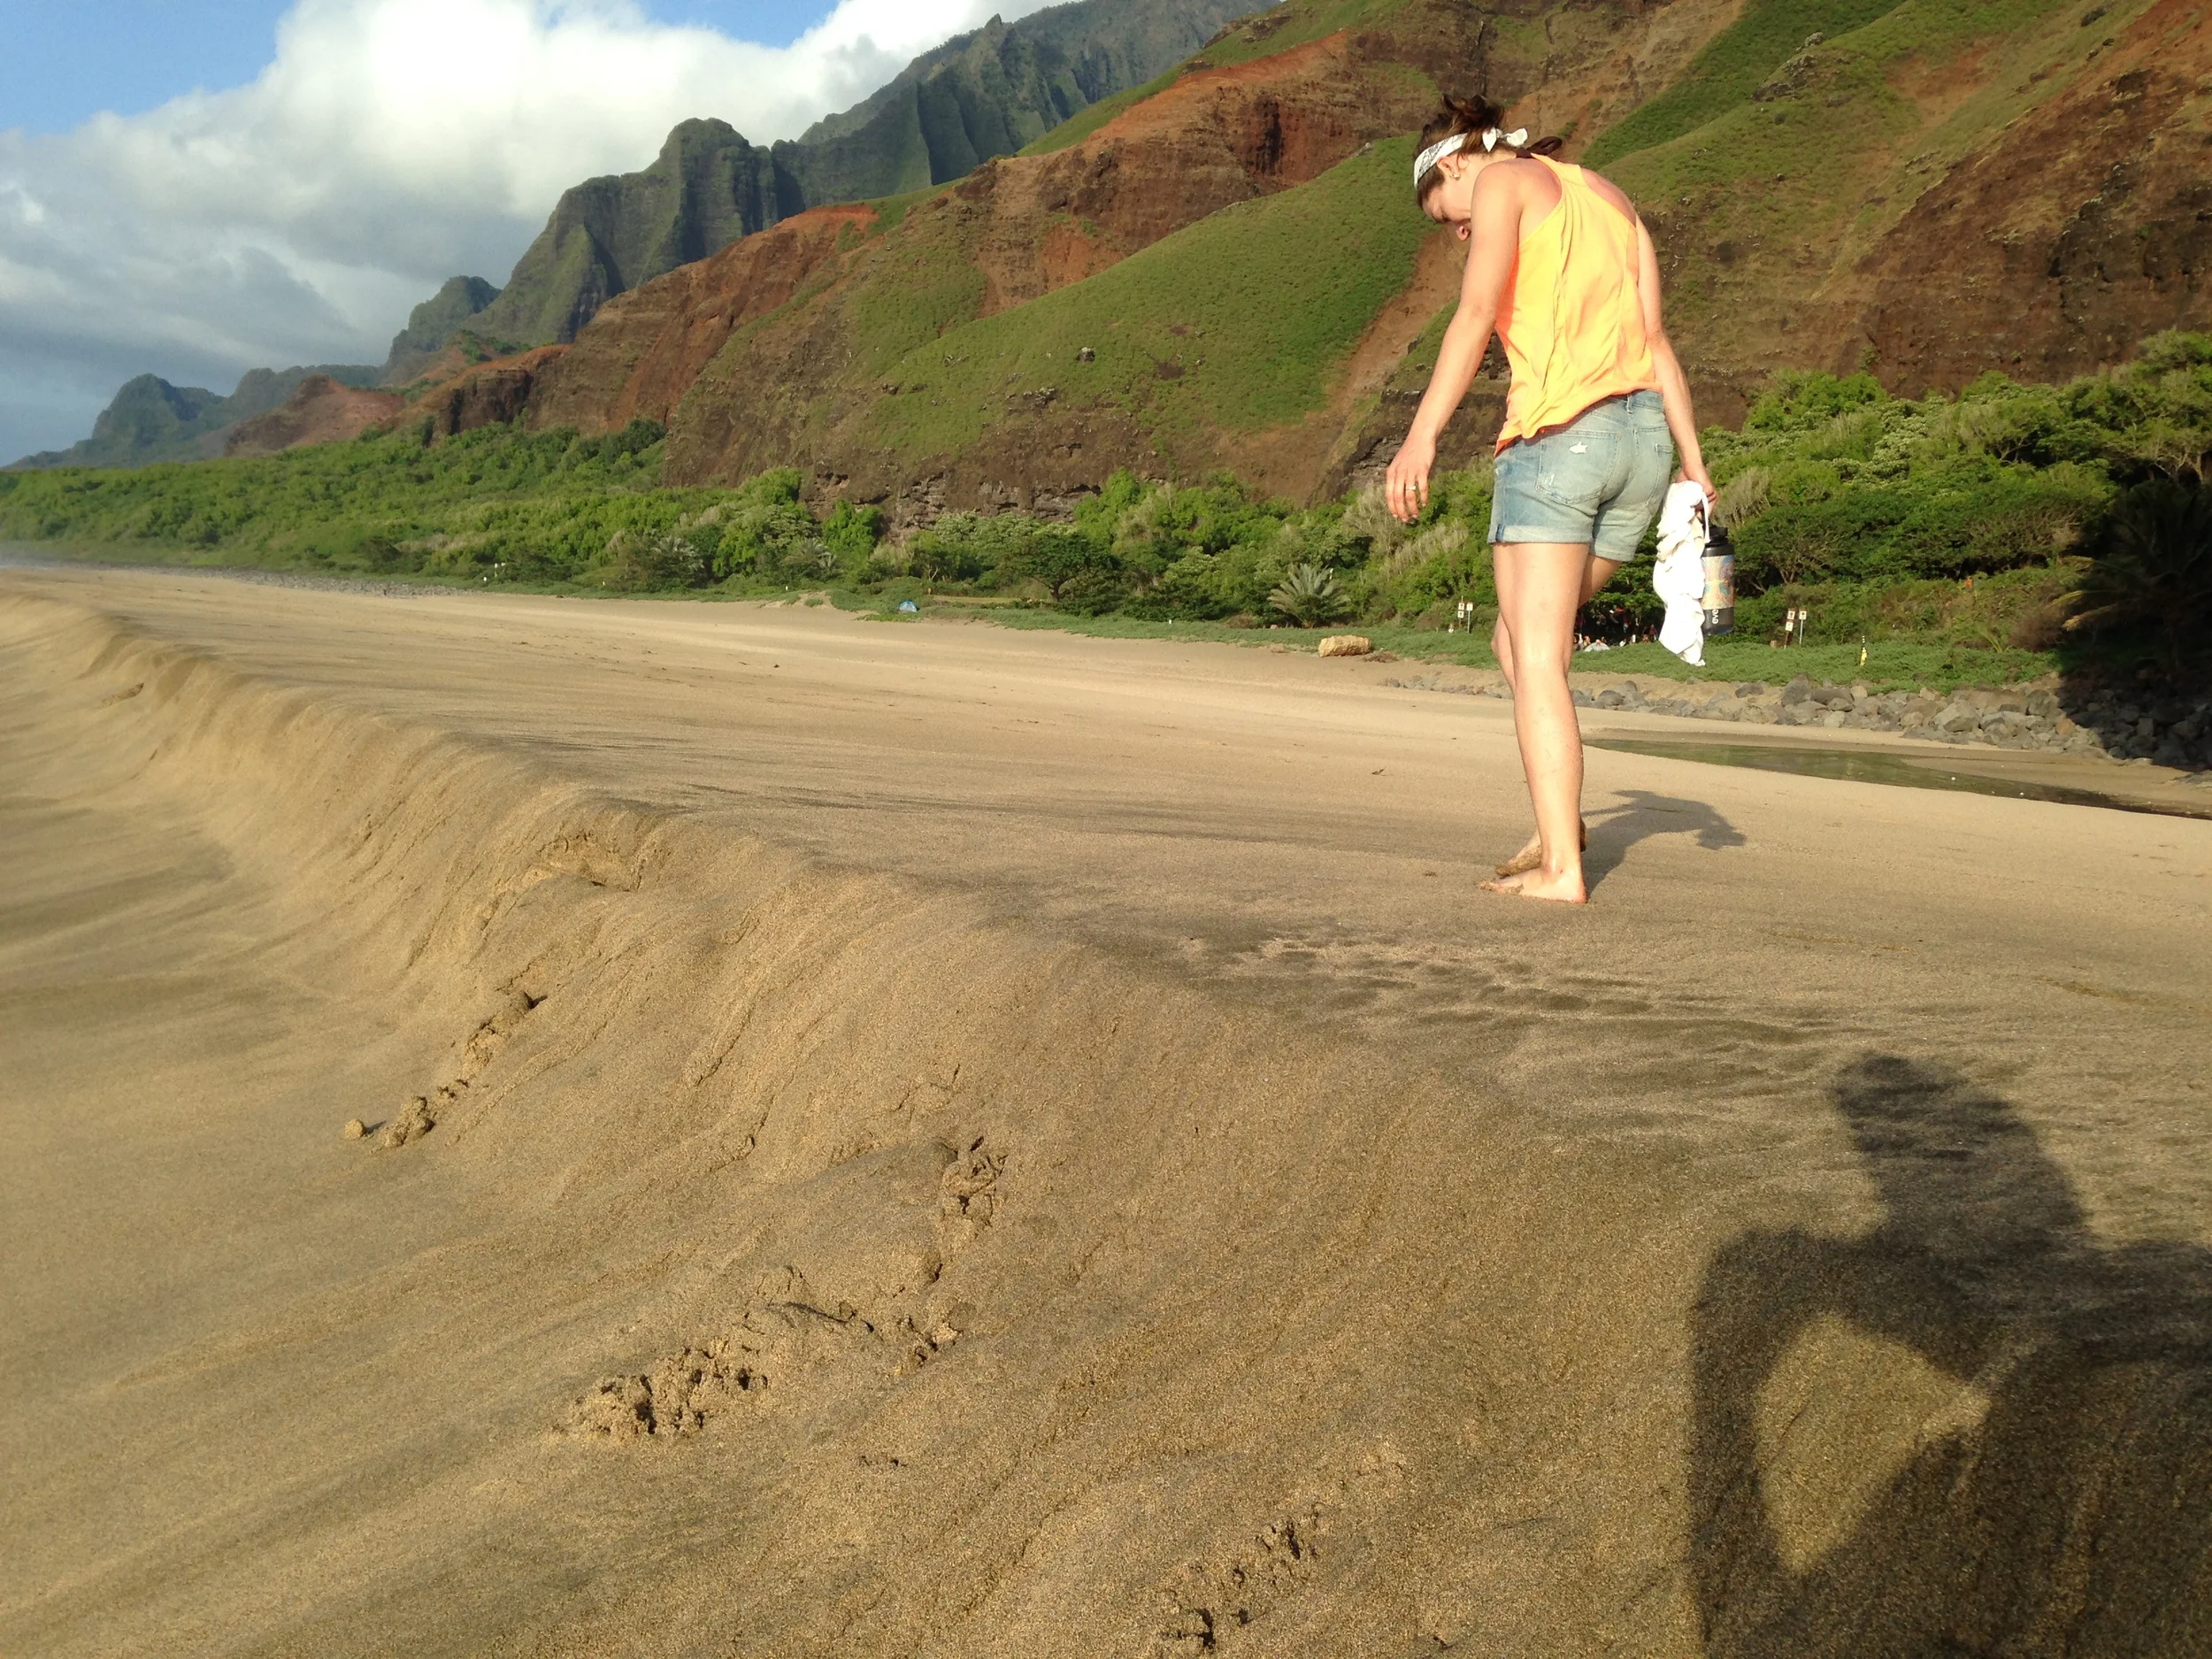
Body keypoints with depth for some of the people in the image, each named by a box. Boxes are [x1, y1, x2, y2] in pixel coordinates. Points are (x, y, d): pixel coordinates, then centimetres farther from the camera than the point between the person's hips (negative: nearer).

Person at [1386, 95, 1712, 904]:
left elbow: (1477, 313, -11)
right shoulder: (1608, 194, 25)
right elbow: (1655, 337, 17)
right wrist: (1694, 463, 12)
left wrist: (1422, 436, -19)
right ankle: (1558, 822, 14)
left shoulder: (1502, 180, 6)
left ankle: (1560, 866, -11)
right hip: (1643, 435, 7)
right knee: (1520, 639, 18)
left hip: (1560, 432, -7)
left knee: (1536, 660, -6)